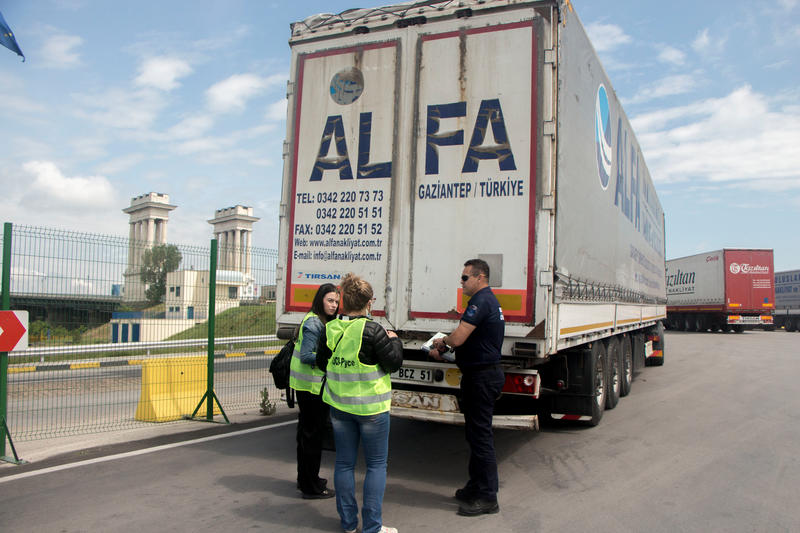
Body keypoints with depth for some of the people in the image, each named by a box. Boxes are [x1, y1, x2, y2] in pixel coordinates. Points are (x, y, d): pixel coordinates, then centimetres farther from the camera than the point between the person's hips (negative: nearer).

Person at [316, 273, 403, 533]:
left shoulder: (331, 329, -1)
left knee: (344, 462, 14)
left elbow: (322, 362, 11)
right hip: (371, 406, -5)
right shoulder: (372, 331, -18)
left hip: (339, 405, 5)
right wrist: (394, 340, 5)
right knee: (376, 464, 8)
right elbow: (394, 362, -11)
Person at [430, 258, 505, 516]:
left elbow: (458, 338, -25)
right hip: (483, 374, 11)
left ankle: (487, 497, 6)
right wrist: (443, 348, 9)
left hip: (481, 377, -11)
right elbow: (468, 338, 22)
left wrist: (441, 341, -4)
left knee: (480, 435, -3)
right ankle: (476, 487, 30)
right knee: (476, 433, 18)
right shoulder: (489, 300, 16)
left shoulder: (481, 301, -19)